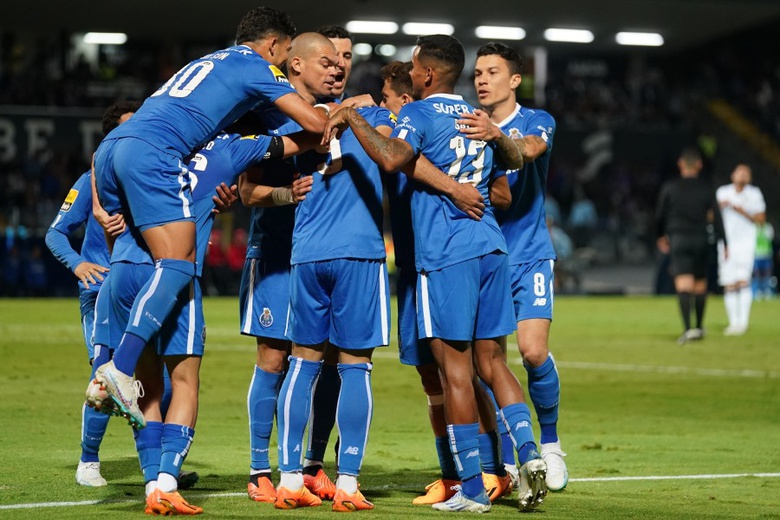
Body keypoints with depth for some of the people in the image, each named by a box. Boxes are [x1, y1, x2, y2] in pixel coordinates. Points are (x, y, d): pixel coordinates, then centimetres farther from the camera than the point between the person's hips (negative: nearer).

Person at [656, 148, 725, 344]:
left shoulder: (669, 187, 0)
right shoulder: (707, 188, 3)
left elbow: (660, 215, 6)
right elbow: (716, 217, 1)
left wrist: (661, 236, 23)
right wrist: (724, 243, 7)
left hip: (678, 239, -2)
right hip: (701, 239, 2)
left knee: (683, 285, -12)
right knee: (700, 285, 17)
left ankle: (688, 329, -27)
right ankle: (699, 327, 27)